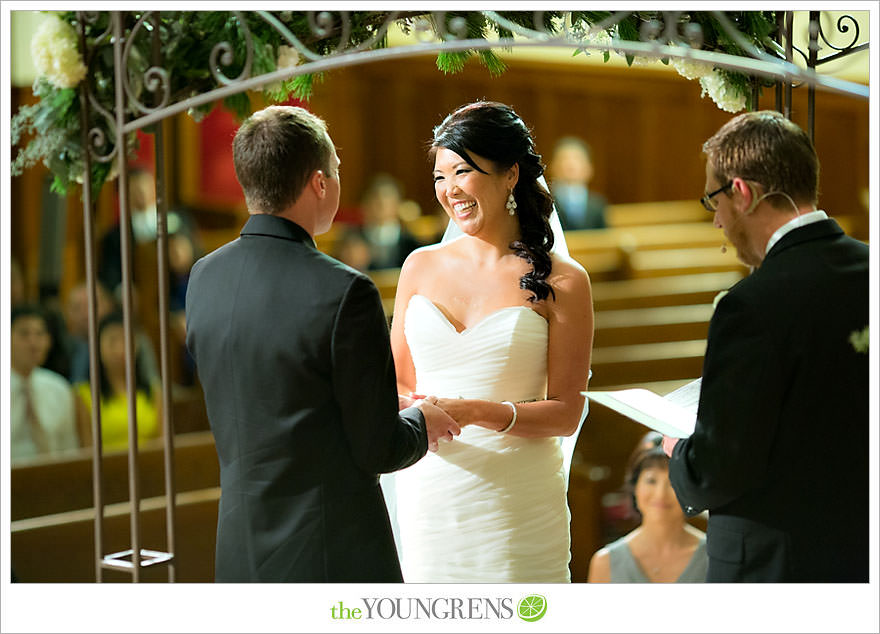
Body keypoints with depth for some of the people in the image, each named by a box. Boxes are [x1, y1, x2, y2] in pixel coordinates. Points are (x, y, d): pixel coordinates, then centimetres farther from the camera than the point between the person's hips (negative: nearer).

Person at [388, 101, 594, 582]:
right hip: (427, 498, 3)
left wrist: (475, 412, -18)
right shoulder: (421, 267, 9)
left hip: (516, 502, -3)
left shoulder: (560, 282, -2)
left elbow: (566, 413, -4)